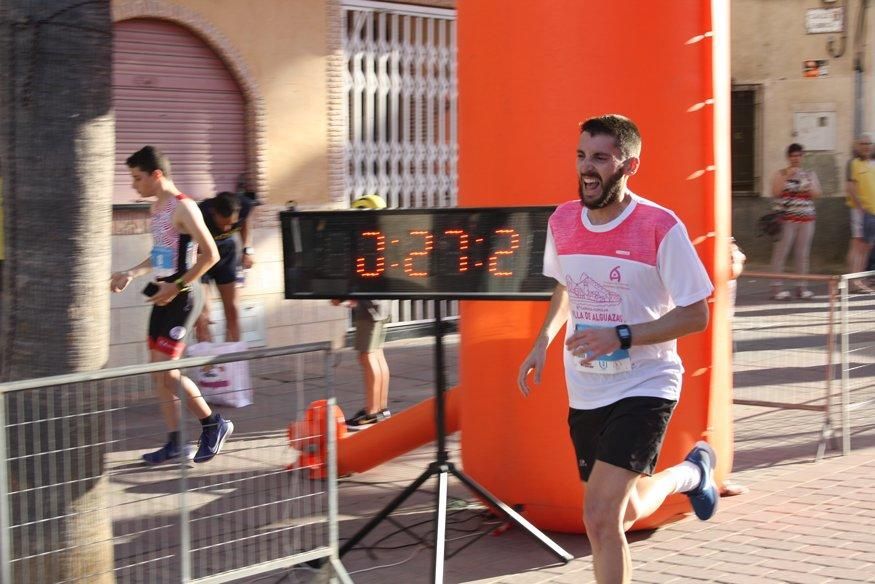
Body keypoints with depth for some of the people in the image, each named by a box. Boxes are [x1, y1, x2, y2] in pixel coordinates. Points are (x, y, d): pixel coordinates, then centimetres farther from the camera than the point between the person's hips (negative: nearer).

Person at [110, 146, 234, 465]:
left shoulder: (183, 208, -15)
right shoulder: (157, 207, 13)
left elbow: (210, 254, -20)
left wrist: (176, 286, -20)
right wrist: (131, 273, 15)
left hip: (181, 296, -9)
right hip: (163, 294, 9)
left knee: (165, 370, -10)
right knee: (158, 371, 7)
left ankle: (213, 424, 6)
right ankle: (174, 443, 13)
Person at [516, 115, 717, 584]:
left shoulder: (661, 227, -17)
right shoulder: (562, 221, 0)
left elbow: (696, 315, -14)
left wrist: (621, 337, -25)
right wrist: (543, 341, 4)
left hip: (644, 388, -6)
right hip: (585, 392, 6)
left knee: (600, 516, -19)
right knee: (625, 512, 19)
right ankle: (692, 472, 50)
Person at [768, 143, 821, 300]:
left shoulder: (810, 174, 13)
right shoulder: (781, 174, 4)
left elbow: (816, 194, 5)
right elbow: (775, 193, -8)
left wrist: (806, 182, -8)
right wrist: (787, 177, -12)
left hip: (806, 219, 3)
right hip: (786, 219, -3)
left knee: (803, 254, 3)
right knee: (781, 252, -7)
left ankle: (801, 287, 9)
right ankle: (776, 287, -5)